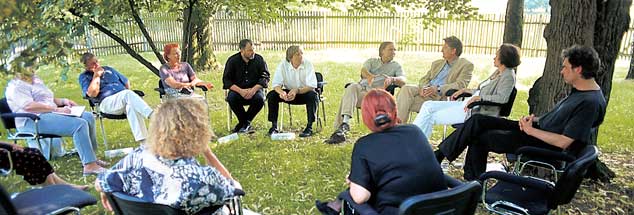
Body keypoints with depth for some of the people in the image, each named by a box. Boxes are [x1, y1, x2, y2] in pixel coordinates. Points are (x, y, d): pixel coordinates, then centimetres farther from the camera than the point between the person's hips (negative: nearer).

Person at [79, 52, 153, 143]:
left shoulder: (108, 69, 27)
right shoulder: (84, 77, 13)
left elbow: (126, 81, 34)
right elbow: (92, 94, -6)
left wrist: (127, 95, 16)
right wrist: (96, 75, 0)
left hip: (123, 97, 4)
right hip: (106, 102, -4)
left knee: (132, 106, -34)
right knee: (128, 94, -35)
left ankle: (142, 140, -44)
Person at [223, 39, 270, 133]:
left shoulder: (259, 59, 0)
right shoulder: (232, 60, -1)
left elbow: (265, 77, -4)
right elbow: (226, 80, -5)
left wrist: (254, 89, -22)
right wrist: (240, 91, -22)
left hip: (254, 89, 0)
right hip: (237, 89, 0)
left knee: (259, 99, -32)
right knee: (231, 98, -32)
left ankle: (245, 122, -8)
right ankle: (245, 123, -10)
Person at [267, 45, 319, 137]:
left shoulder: (307, 64, -17)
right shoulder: (283, 65, -12)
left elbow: (312, 86, -23)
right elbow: (276, 84, -15)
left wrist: (297, 90, -39)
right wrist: (281, 92, -39)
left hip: (304, 92, -2)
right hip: (288, 93, 2)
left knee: (313, 95, -35)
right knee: (271, 95, -22)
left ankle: (309, 127, -26)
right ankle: (274, 126, -10)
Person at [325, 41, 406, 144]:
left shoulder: (396, 66, 18)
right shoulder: (372, 61, 24)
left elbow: (403, 81, -2)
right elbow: (363, 71, 0)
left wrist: (392, 79, -26)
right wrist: (370, 76, -26)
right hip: (362, 87, 3)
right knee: (352, 87, -34)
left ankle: (340, 128, -33)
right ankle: (345, 122, -45)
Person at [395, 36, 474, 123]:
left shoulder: (466, 65, 5)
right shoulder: (437, 63, 26)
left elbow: (460, 84, -9)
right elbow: (424, 79, 19)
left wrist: (438, 88, -22)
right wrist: (423, 88, -7)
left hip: (440, 96, -6)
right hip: (426, 91, 6)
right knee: (406, 88, -26)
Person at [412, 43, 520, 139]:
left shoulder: (508, 76, -11)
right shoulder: (498, 72, 17)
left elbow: (503, 98, -27)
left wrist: (478, 97, -28)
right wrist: (465, 90, 17)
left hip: (476, 111, -10)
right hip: (468, 104, 10)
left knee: (431, 118, -13)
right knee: (427, 105, 1)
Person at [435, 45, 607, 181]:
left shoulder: (590, 103, -21)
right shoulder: (580, 91, 9)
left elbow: (563, 142, -24)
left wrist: (531, 130, -15)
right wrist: (535, 119, 3)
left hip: (545, 146, -9)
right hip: (536, 130, 10)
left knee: (480, 138, -8)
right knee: (477, 121, -3)